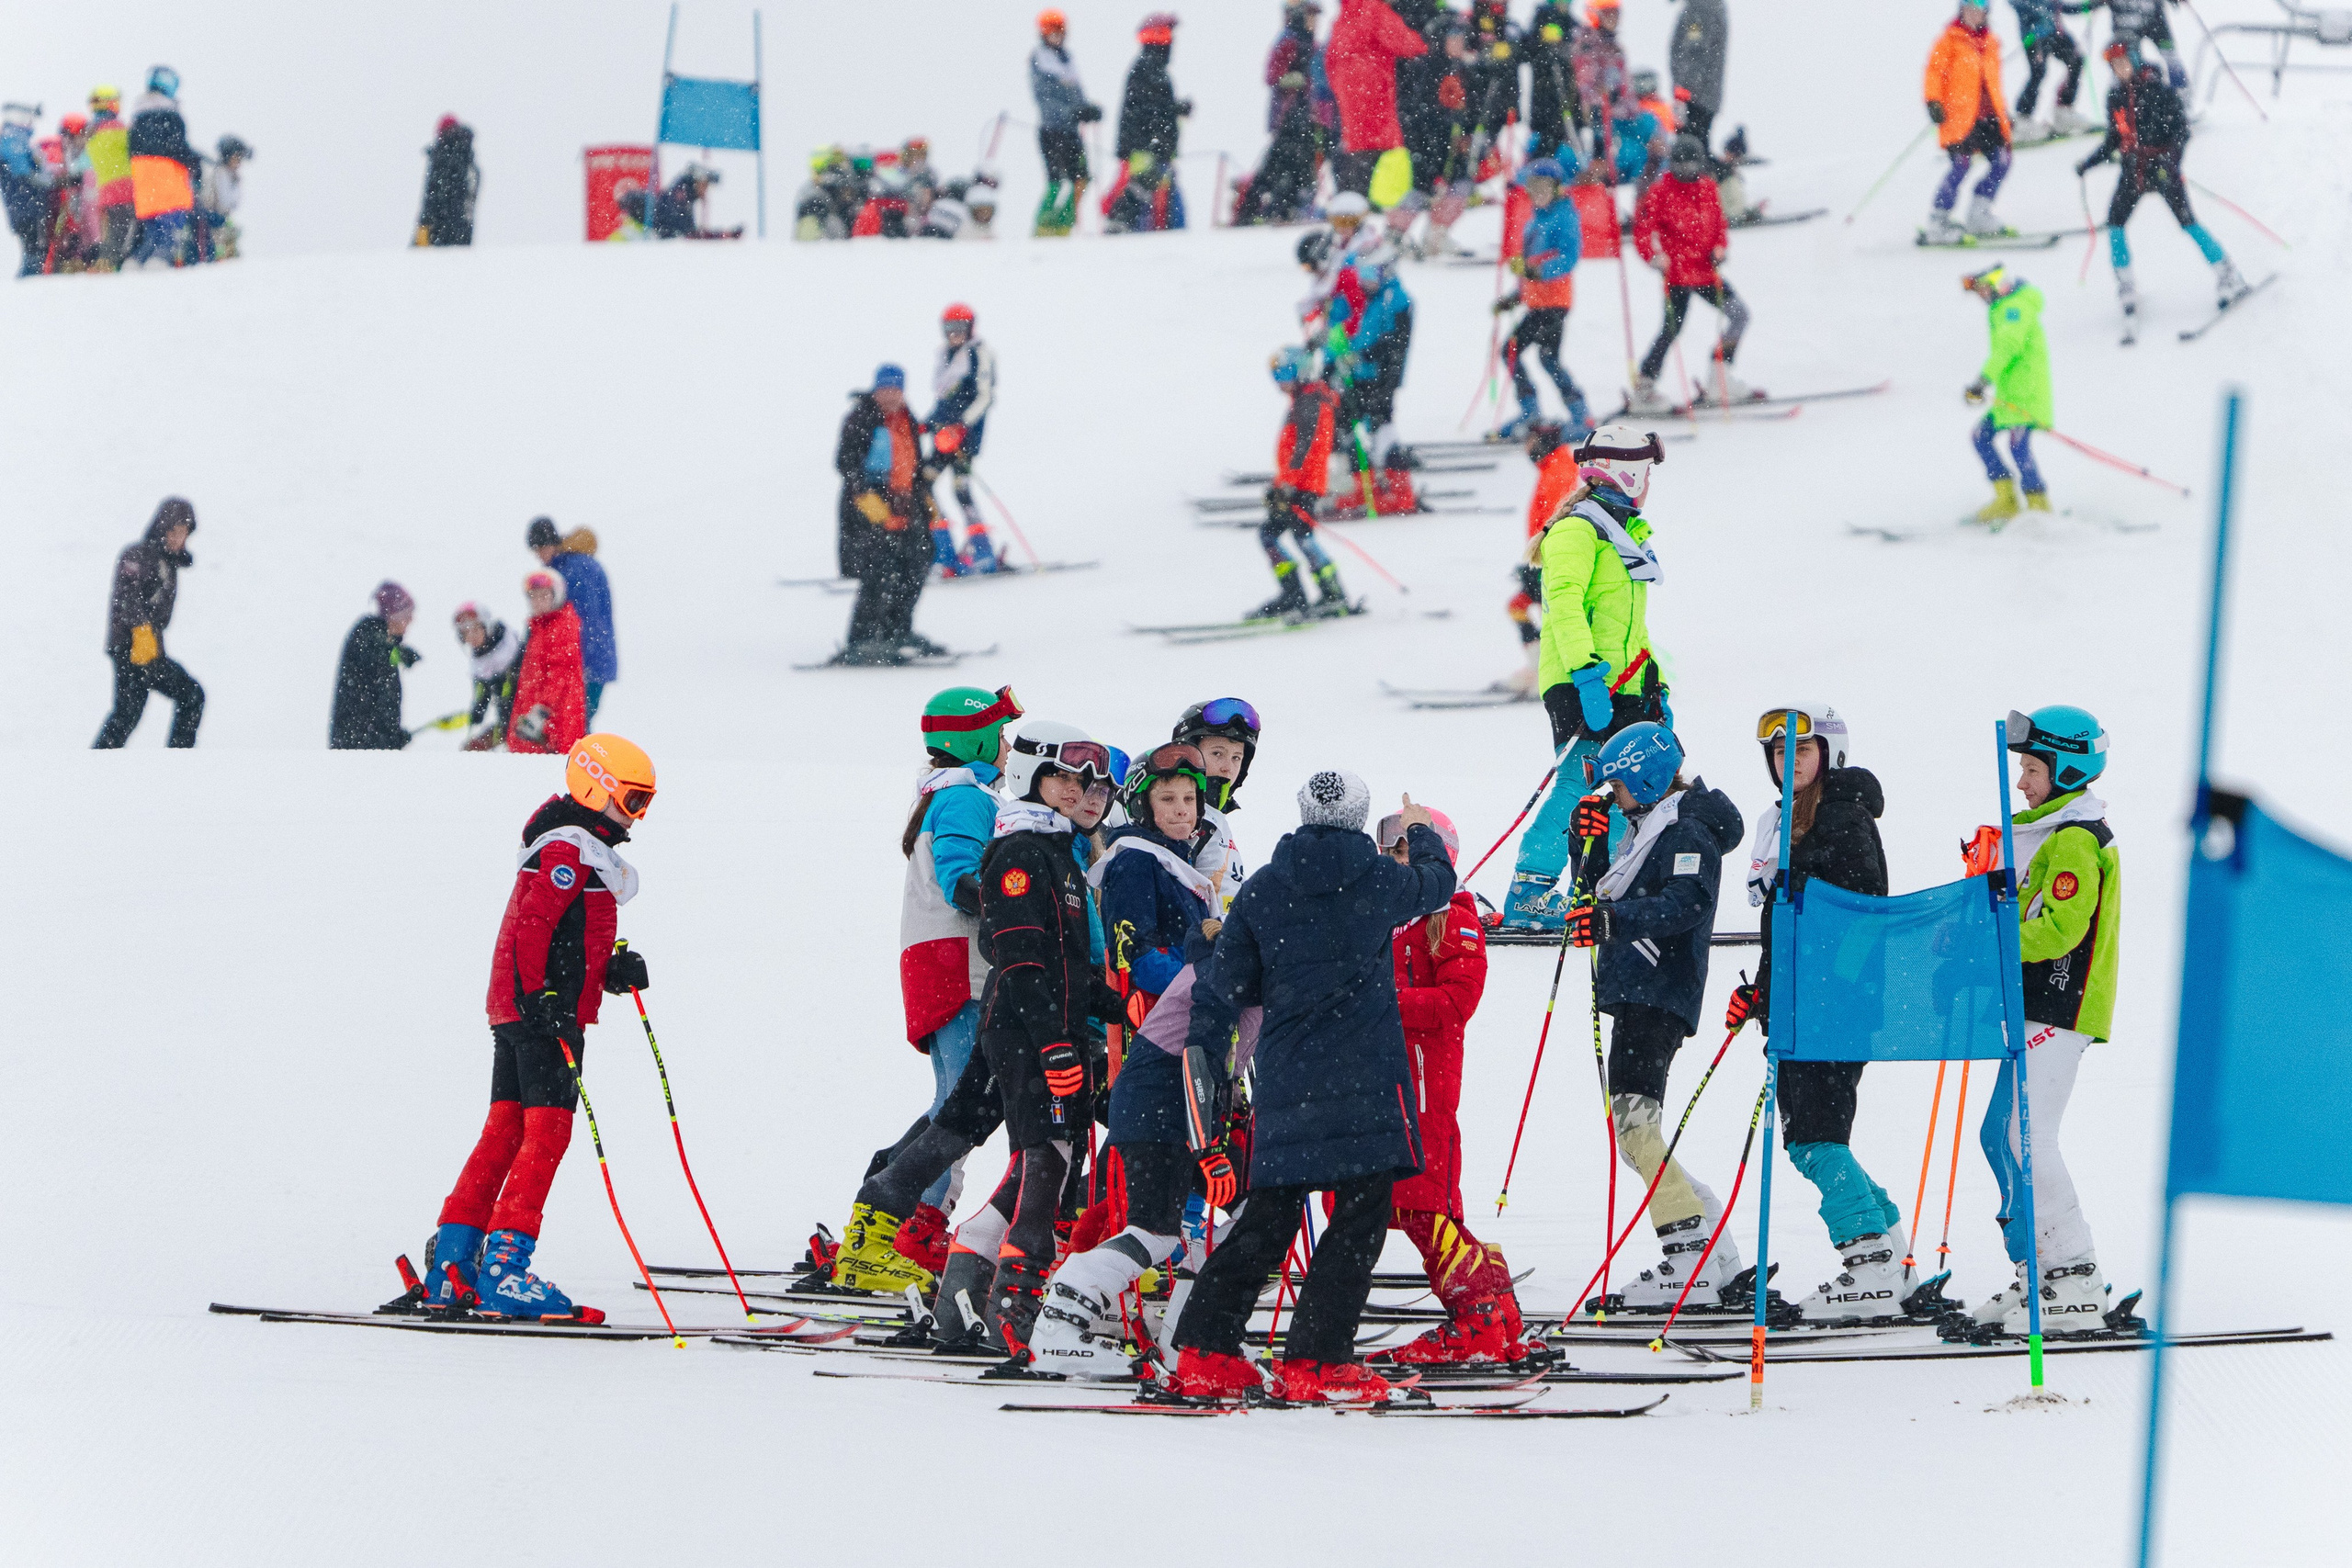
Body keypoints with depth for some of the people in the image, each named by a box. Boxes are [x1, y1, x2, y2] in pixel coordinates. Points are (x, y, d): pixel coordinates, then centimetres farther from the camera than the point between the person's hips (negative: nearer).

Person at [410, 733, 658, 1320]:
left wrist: (613, 970, 11)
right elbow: (533, 925, -20)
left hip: (521, 1008, 10)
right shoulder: (570, 848, -11)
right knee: (546, 1133, -11)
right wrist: (543, 999, -25)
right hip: (544, 1012, -10)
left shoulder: (583, 847, 21)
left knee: (504, 1133, 9)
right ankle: (504, 1272, -16)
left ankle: (450, 1272, 9)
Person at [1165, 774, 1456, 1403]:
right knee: (1361, 1215, 0)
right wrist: (1421, 832, 41)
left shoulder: (1261, 891, 4)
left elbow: (1224, 984, 6)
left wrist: (1204, 1057, 16)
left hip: (1283, 1081, 4)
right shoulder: (1379, 880, -2)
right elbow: (1437, 882, 20)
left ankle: (1204, 1351, 10)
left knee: (1270, 1212, 13)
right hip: (1364, 1079, -4)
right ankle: (1314, 1360, -7)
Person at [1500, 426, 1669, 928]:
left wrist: (1656, 687, 25)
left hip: (1623, 687, 9)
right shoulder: (1578, 529, -7)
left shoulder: (1624, 531, 23)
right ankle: (1528, 897, -13)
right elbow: (1564, 602, -21)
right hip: (1580, 683, -9)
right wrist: (1585, 672, -31)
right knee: (1580, 785, -16)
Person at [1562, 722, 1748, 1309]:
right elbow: (1604, 896, 24)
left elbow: (1685, 904, -27)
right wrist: (1590, 846, 9)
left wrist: (1613, 919, -38)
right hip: (1635, 997, 11)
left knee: (1634, 1125, -16)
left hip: (1658, 997, -11)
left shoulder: (1687, 833, -10)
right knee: (1634, 1131, 12)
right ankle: (1717, 1253, 15)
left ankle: (1691, 1261, -16)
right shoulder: (1646, 830, 21)